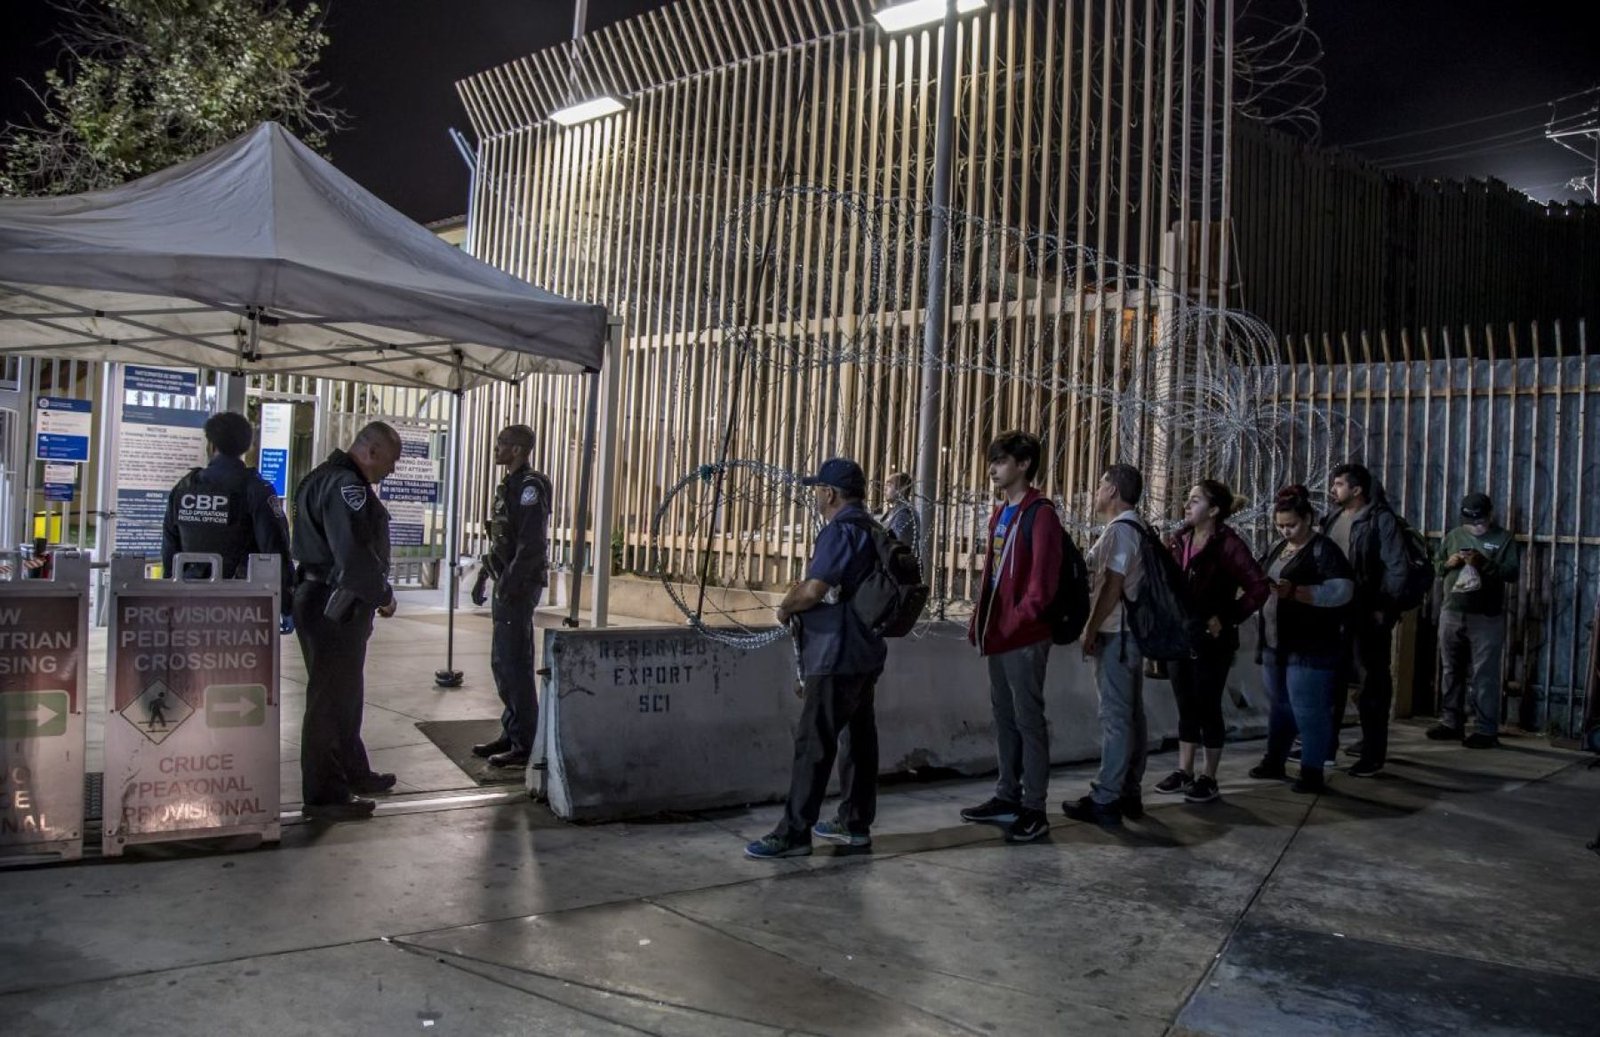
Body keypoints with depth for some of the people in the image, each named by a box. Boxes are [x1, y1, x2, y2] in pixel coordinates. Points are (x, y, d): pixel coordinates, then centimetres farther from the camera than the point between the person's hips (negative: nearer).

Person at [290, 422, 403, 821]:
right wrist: (383, 594, -14)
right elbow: (355, 553, -28)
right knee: (331, 698, -3)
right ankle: (324, 795, 5)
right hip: (335, 607, -11)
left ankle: (352, 773, 34)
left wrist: (373, 593, 13)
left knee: (345, 693, 21)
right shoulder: (346, 485, -20)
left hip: (329, 603, 11)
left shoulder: (327, 477, 16)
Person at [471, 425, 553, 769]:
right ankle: (511, 734, 24)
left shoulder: (529, 486, -13)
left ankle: (525, 746, -2)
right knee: (501, 661, 14)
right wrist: (485, 579, 19)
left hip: (519, 587, -10)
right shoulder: (508, 485, 17)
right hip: (506, 585, 10)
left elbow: (531, 544, -21)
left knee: (515, 663, -8)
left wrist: (510, 585, -22)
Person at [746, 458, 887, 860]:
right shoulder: (871, 529, 14)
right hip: (864, 653, 10)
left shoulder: (840, 531, -16)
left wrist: (785, 607, -6)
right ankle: (855, 823, 24)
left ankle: (794, 833, -2)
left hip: (837, 657, -10)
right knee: (859, 736, 14)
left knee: (813, 743, -6)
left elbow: (813, 590, -24)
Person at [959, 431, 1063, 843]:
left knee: (1028, 718, -2)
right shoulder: (1000, 514, 17)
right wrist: (982, 620, 12)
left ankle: (1034, 809, 6)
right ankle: (1007, 797, 25)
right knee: (1004, 716, 15)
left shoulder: (1040, 513, -11)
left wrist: (1016, 621, -19)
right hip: (998, 633, 9)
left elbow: (1042, 579, -18)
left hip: (1024, 636, -9)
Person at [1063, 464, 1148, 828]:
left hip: (1115, 634, -10)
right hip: (1132, 633, 10)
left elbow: (1112, 585, -20)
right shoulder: (1137, 528, 16)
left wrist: (1090, 630, -15)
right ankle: (1129, 795, 18)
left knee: (1115, 716, -7)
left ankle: (1105, 800, -4)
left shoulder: (1119, 529, -14)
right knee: (1132, 715, 11)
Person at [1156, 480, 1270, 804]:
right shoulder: (1180, 540, 6)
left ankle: (1209, 778, 15)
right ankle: (1184, 772, 22)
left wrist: (1226, 619, -16)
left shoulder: (1228, 544, -13)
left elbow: (1259, 588, -17)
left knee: (1208, 708, 3)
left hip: (1211, 640, -6)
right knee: (1186, 706, 12)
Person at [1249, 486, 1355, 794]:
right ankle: (1274, 761, 28)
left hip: (1310, 647, -8)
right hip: (1275, 644, 8)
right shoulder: (1277, 548, 14)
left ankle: (1312, 771, 6)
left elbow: (1341, 590, -20)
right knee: (1280, 705, 17)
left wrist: (1294, 591, -27)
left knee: (1309, 711, -3)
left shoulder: (1324, 549, -10)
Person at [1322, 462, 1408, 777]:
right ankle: (1325, 743, 24)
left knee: (1372, 681, 2)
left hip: (1368, 613, -7)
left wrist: (1385, 608, -17)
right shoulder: (1333, 517, 10)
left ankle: (1374, 752, 9)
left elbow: (1396, 568, -13)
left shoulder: (1381, 519, -10)